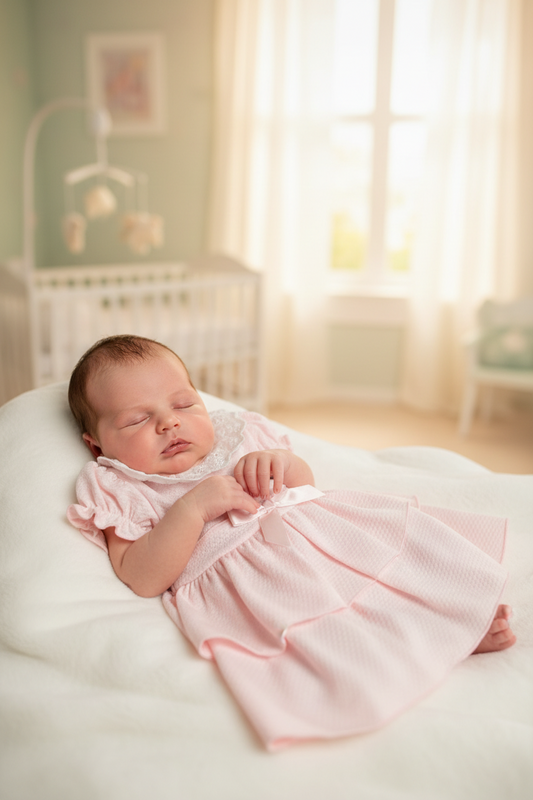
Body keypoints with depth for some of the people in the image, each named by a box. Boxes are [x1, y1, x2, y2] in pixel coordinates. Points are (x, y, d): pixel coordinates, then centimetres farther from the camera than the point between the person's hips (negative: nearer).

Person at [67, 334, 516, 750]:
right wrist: (193, 507, -17)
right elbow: (142, 581, -7)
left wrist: (283, 460, 0)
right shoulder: (119, 490, 7)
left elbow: (305, 488, 23)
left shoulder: (234, 435, 20)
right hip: (242, 584, -5)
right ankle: (440, 637, -24)